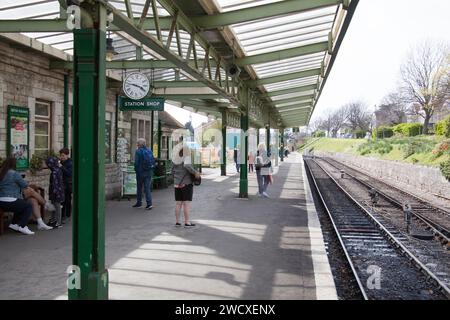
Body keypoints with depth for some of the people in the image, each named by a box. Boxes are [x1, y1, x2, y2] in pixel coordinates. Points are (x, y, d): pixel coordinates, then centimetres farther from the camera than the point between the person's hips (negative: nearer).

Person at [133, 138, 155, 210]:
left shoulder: (138, 151, -10)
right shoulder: (149, 150, 6)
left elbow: (136, 163, -14)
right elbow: (153, 161, 7)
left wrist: (136, 171, -3)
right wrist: (151, 170, 12)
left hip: (141, 172, -4)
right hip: (149, 172, 4)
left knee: (139, 188, 12)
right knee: (147, 188, 4)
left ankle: (139, 203, 23)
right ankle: (149, 203, -7)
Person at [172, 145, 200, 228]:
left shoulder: (175, 160, 5)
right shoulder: (186, 158, -12)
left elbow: (172, 171, 12)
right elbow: (187, 166, -32)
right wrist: (195, 172, -24)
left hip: (177, 184, 6)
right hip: (187, 184, -5)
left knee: (178, 203, 10)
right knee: (186, 204, -2)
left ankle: (177, 221, 13)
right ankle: (187, 222, 1)